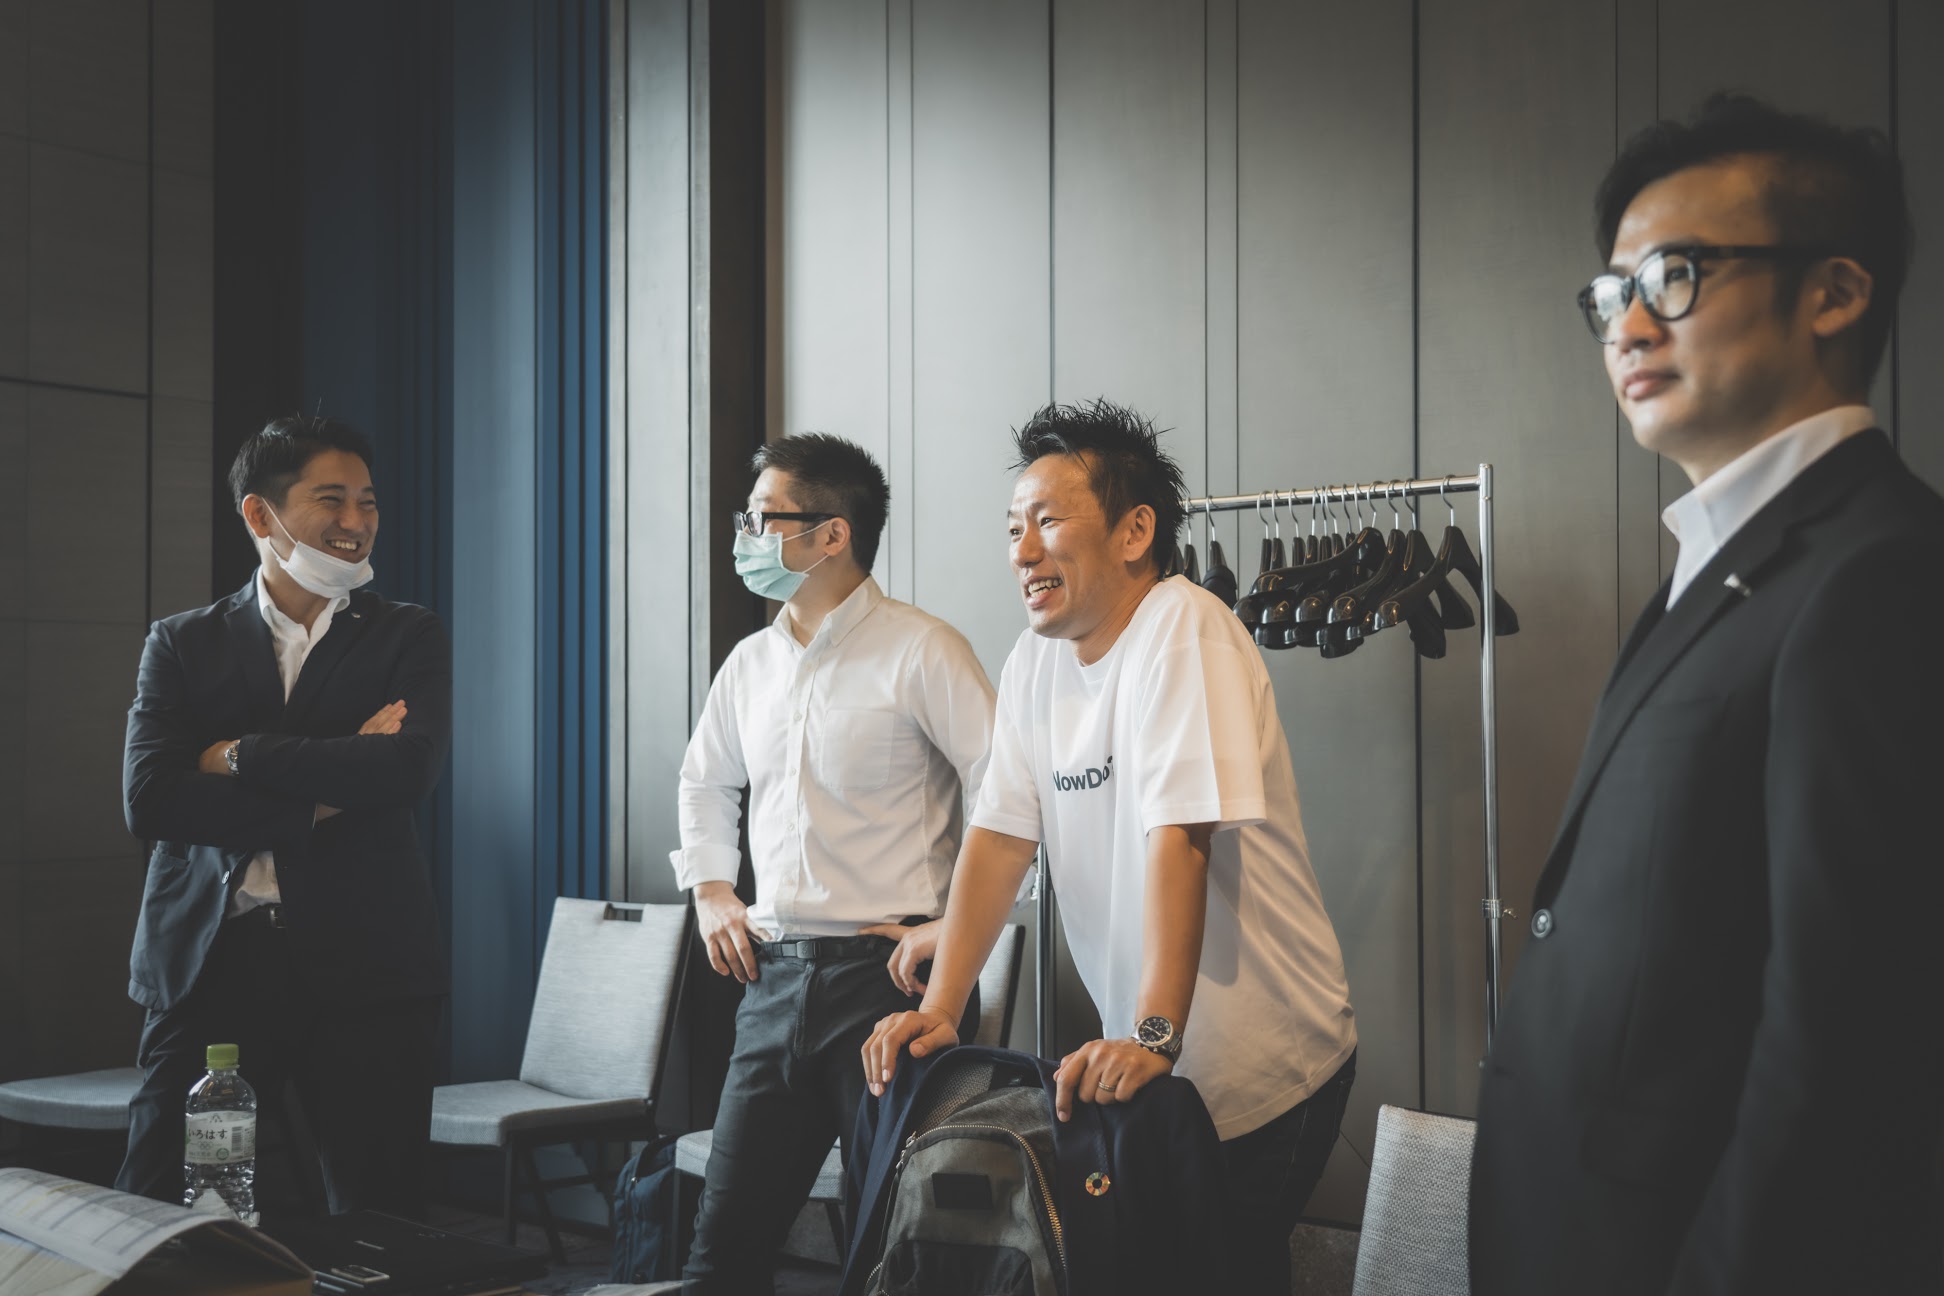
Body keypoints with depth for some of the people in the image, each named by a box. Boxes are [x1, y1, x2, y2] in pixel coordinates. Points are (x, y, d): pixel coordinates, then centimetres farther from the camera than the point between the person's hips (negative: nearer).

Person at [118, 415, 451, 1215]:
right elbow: (148, 800, -5)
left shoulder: (408, 639, 8)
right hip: (206, 959, 1)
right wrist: (322, 795, -11)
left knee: (377, 1223, 3)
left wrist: (237, 755, -8)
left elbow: (409, 770, -11)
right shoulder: (182, 645, 10)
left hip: (364, 966, 0)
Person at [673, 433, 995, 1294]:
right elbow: (704, 780, 31)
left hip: (885, 974, -6)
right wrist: (710, 893, 20)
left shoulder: (919, 652, -9)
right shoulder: (750, 663, 13)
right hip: (775, 976, 7)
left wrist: (958, 927, -15)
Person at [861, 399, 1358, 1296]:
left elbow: (1177, 838, -28)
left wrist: (1152, 1037, -34)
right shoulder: (1036, 658, 4)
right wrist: (940, 1009, -12)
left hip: (1264, 1066, -7)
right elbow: (1000, 835, -1)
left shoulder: (1181, 630, -19)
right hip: (1140, 1057, 7)